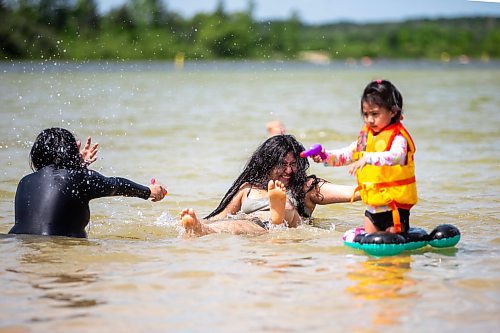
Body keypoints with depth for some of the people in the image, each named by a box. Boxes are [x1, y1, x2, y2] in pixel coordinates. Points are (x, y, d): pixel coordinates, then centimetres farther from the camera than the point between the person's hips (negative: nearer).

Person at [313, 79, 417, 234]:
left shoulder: (398, 137, -15)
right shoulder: (366, 136, 10)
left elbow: (395, 156, -36)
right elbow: (347, 154, 17)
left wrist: (367, 158, -49)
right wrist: (326, 156, 0)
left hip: (395, 206, -7)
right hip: (372, 206, 7)